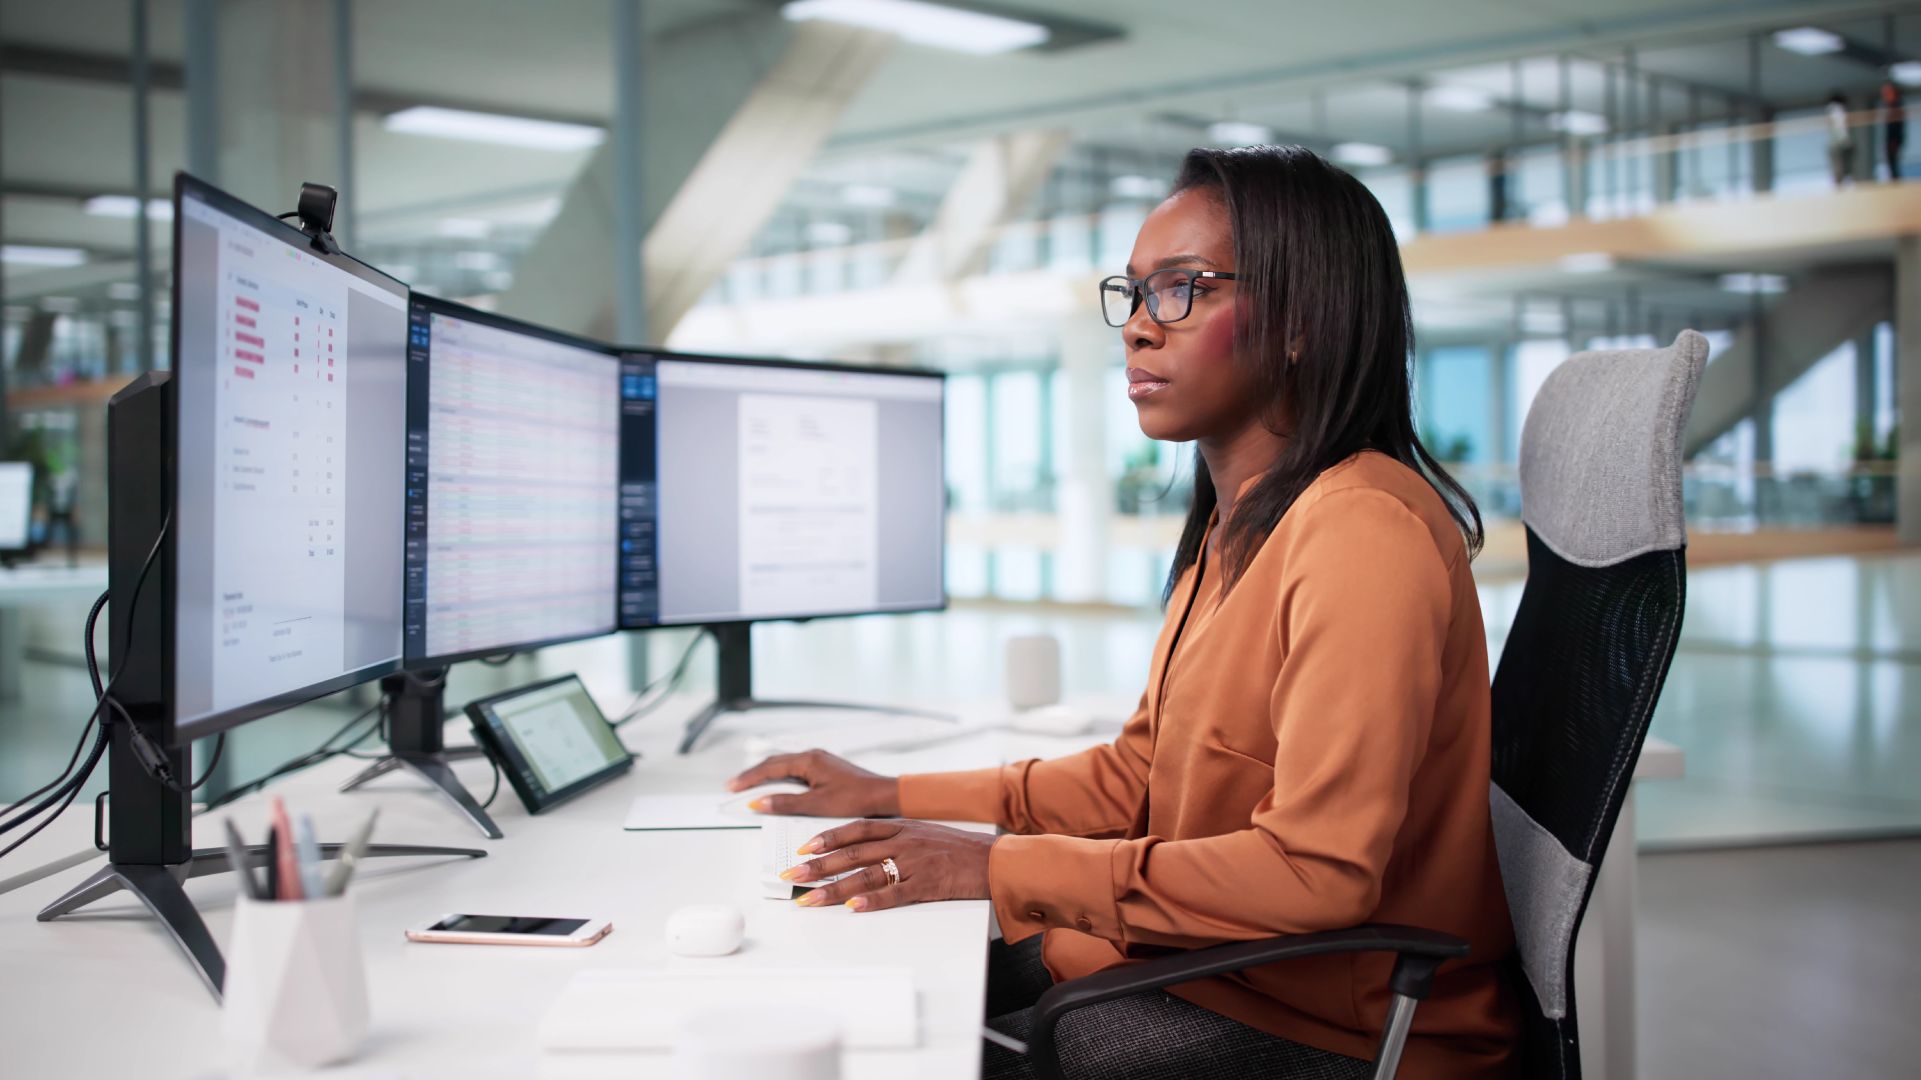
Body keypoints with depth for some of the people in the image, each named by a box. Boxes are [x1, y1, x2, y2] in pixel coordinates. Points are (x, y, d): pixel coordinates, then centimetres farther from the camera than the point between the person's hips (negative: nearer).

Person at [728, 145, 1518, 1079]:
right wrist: (895, 800, 7)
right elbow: (1138, 777, 14)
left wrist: (1000, 871, -25)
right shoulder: (1234, 523, 11)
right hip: (1216, 959, 9)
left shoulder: (1364, 530, -22)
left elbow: (1317, 871, -27)